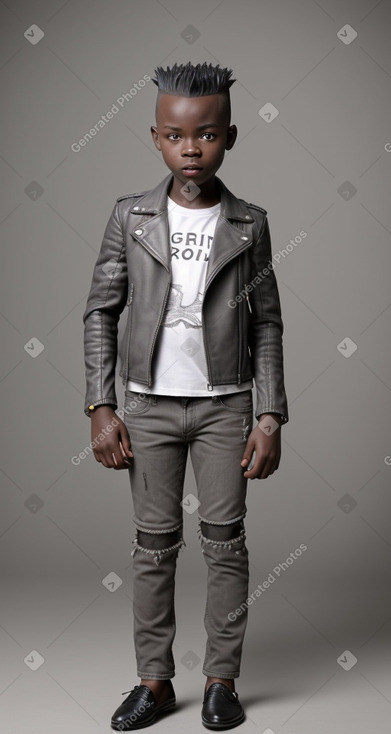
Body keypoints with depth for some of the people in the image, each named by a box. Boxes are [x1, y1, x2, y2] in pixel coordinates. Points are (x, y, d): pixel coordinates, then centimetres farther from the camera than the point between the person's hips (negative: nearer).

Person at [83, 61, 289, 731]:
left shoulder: (249, 224, 0)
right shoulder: (131, 216, 0)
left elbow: (267, 325, 2)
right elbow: (100, 312, 1)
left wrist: (271, 416, -4)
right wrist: (101, 407, -5)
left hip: (225, 405, 0)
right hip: (149, 404, 1)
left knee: (224, 539, 4)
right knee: (154, 542, 6)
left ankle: (221, 679, 17)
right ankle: (154, 680, 18)